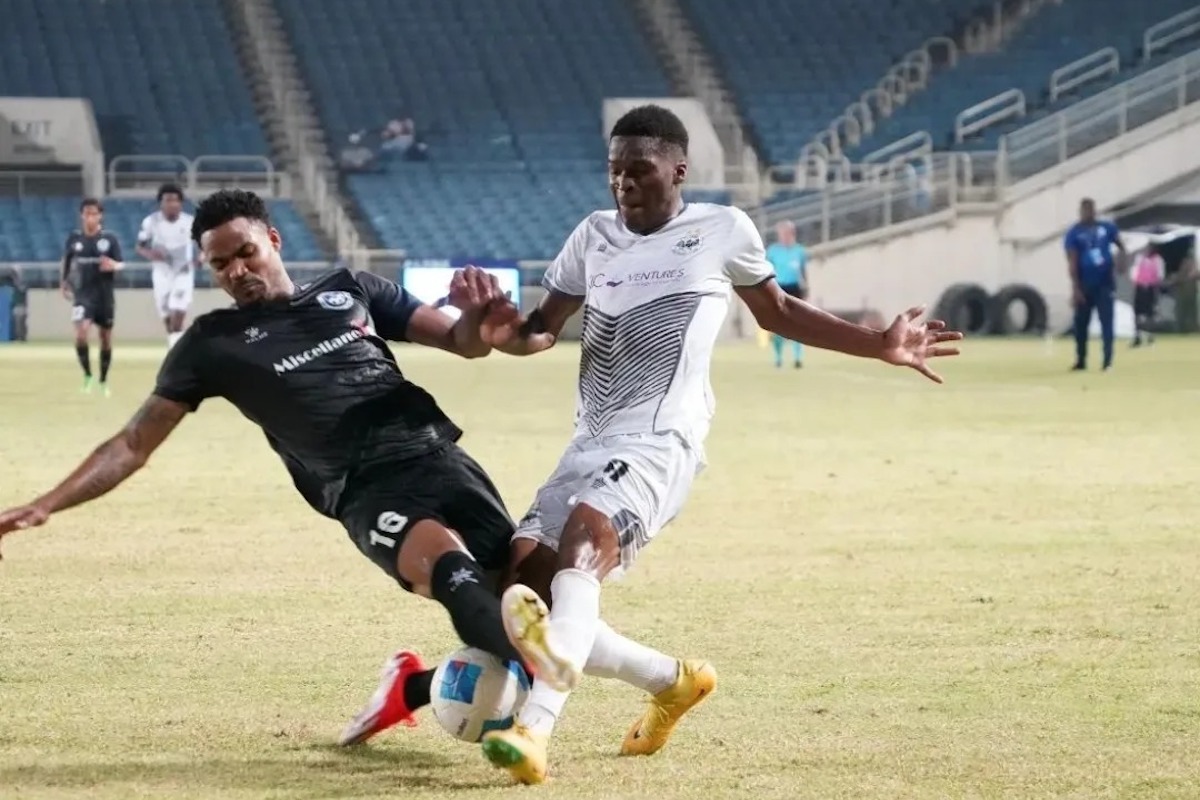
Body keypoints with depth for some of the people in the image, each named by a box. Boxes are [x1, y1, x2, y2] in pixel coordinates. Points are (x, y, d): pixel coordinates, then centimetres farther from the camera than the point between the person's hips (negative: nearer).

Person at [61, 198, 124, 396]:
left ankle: (104, 381, 27)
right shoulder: (74, 238, -1)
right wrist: (65, 283, 20)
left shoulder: (110, 238, -5)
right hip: (83, 294, -1)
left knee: (106, 338, 10)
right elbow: (66, 260, 16)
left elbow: (121, 265, -5)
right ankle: (87, 375, -5)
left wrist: (114, 266, -27)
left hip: (105, 294, 1)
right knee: (81, 332, -22)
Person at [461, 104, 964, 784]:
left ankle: (535, 731, -53)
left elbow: (777, 312, 23)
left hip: (659, 442, -6)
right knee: (524, 592, -7)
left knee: (587, 531, -35)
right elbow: (544, 330, 21)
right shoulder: (595, 236, 17)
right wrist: (502, 330, -3)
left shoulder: (723, 231, 7)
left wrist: (880, 346, 19)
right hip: (590, 445, 6)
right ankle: (673, 682, 16)